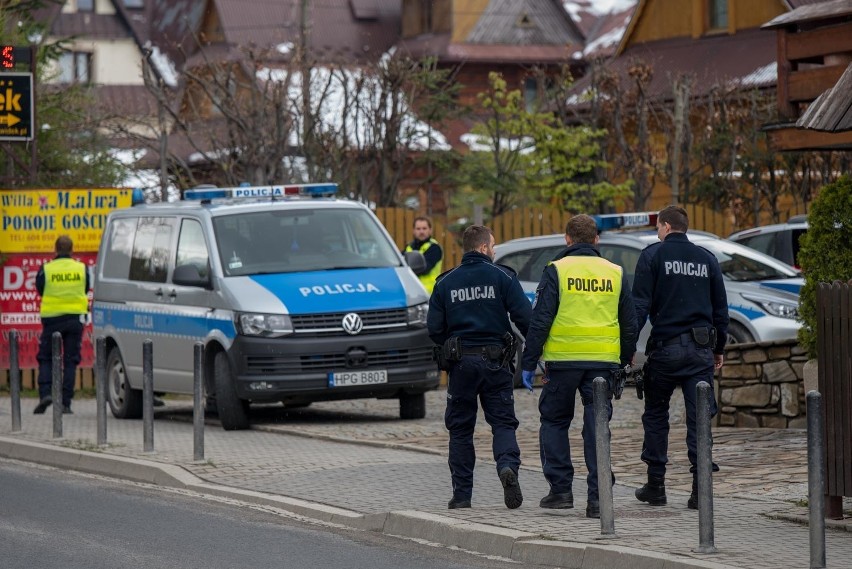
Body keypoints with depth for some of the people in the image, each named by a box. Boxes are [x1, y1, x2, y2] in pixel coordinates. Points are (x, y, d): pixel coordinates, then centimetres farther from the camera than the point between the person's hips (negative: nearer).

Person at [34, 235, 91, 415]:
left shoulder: (46, 270, -6)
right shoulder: (82, 269, 0)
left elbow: (39, 290, 7)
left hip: (52, 317, -1)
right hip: (75, 318, 1)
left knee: (46, 359, 10)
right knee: (70, 361, 5)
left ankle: (45, 393, -9)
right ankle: (65, 403, 1)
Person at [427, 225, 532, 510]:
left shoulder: (446, 283, 4)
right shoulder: (502, 277, -3)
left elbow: (434, 328, 2)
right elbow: (525, 317, -10)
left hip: (461, 361, 1)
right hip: (495, 360, -1)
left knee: (460, 428, 9)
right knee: (503, 422, 5)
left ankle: (462, 493, 7)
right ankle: (508, 465, -24)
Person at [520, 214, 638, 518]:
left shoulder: (556, 271, -1)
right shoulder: (615, 274, 10)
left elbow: (540, 320, -5)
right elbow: (630, 325, 14)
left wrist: (529, 363, 1)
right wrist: (625, 363, 24)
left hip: (563, 359, -2)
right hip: (603, 362, 2)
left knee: (554, 422, 14)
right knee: (597, 427, 3)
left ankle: (560, 488, 11)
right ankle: (597, 497, -3)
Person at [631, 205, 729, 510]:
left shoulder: (653, 255, -2)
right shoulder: (707, 259, 11)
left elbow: (640, 304, -8)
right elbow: (720, 308, 15)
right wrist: (718, 348, 23)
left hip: (665, 347, -3)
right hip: (700, 348, 3)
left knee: (655, 416, 11)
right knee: (699, 417, 0)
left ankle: (655, 486, 12)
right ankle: (700, 487, -7)